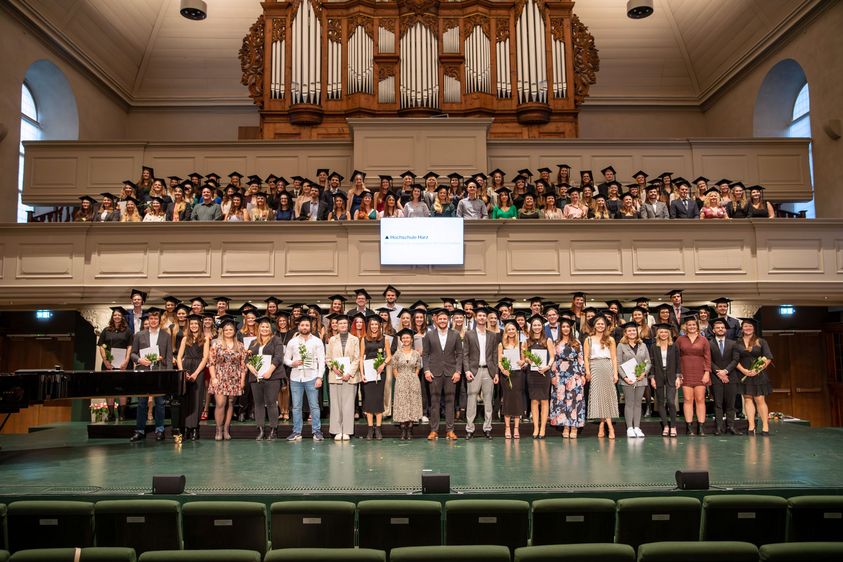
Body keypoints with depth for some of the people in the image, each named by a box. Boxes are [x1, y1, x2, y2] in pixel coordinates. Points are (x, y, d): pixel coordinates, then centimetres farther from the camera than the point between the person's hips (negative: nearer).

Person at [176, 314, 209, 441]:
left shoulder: (205, 339, 6)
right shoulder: (185, 339, 15)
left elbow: (205, 357, -2)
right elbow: (179, 357, 10)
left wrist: (195, 373, -11)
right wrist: (182, 371, -6)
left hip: (198, 371, -3)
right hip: (185, 370, 3)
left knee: (196, 399, -5)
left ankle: (194, 428, -3)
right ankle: (185, 426, 3)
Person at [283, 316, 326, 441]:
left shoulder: (317, 341, 4)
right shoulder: (292, 342, 10)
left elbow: (321, 361, 0)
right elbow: (286, 358, 12)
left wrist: (319, 377, -8)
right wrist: (292, 363, -10)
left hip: (311, 377, -2)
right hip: (295, 378, 2)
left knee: (314, 406, -2)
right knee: (296, 406, 5)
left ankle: (317, 432, 4)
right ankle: (296, 432, 12)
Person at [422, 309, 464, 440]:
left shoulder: (455, 335, 6)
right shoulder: (429, 335, 5)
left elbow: (459, 354, 5)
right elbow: (425, 354, 5)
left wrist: (458, 371, -4)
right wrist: (426, 370, -5)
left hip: (450, 372, 1)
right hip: (435, 372, 0)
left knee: (450, 401, 3)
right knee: (434, 401, 2)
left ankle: (450, 430, 9)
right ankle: (434, 430, 7)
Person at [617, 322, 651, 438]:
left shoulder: (643, 345, 12)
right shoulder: (621, 346, 2)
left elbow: (648, 362, 10)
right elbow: (618, 363, -2)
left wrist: (644, 373, -7)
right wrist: (624, 377, -12)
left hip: (641, 379, 3)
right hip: (628, 379, -3)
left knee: (638, 403, 5)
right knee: (629, 403, -2)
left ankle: (637, 427, 8)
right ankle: (629, 428, 1)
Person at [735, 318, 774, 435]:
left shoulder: (761, 342, 4)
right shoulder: (738, 343, 6)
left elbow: (768, 358, 0)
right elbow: (735, 360, 1)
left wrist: (758, 369, -12)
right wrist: (744, 370, -12)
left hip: (759, 375, -1)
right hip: (744, 375, 1)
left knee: (760, 400, -4)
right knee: (748, 399, 1)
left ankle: (765, 426, -1)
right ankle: (751, 426, 2)